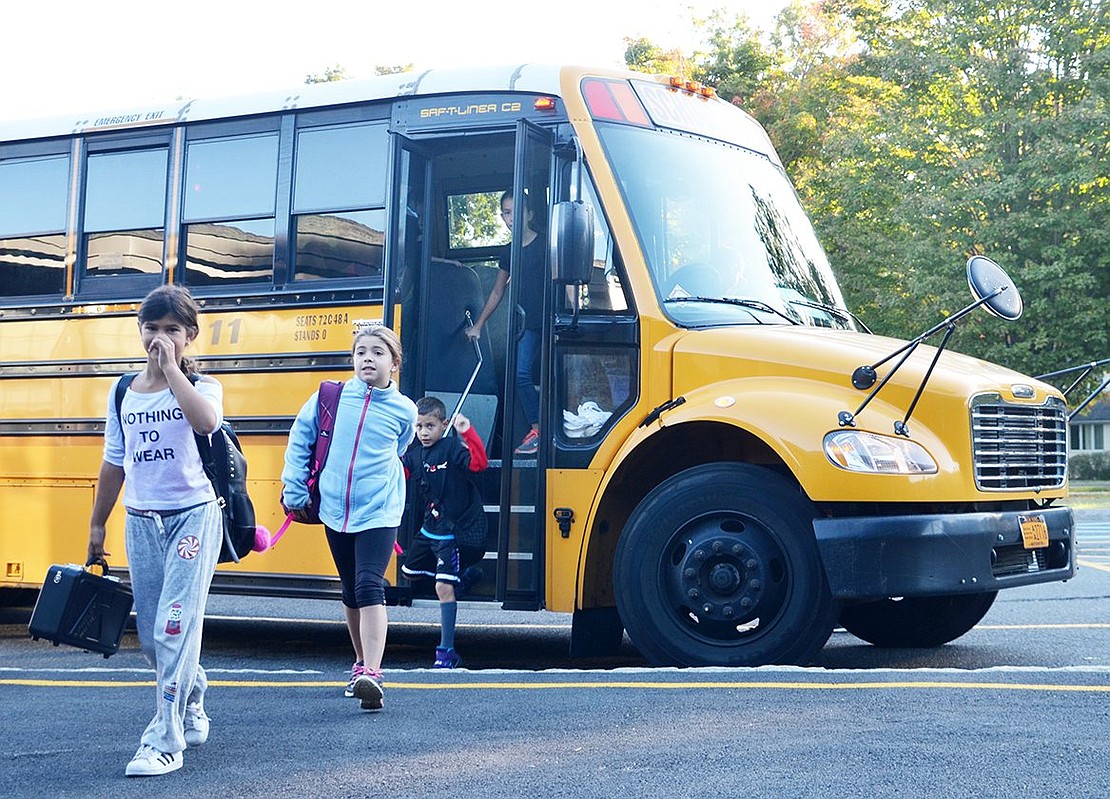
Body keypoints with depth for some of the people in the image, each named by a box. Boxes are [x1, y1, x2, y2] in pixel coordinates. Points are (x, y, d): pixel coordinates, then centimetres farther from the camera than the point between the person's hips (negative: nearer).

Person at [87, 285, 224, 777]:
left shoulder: (201, 386, -4)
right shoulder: (123, 392, 8)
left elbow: (206, 421, -30)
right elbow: (114, 463, 15)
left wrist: (172, 366, -23)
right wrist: (97, 525, 16)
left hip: (193, 516, -5)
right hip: (141, 522, 5)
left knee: (175, 628, -13)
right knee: (151, 636, 10)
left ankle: (166, 741, -8)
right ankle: (191, 706, 35)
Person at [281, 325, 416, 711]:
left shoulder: (404, 410, -3)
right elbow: (299, 439, 7)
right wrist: (294, 490, 5)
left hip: (378, 512, -3)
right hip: (335, 510, 3)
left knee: (369, 587, -18)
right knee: (350, 592, 16)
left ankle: (371, 674, -24)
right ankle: (361, 663, 32)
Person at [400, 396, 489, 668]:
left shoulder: (452, 448, -18)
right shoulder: (415, 452, 3)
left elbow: (479, 463, -33)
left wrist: (468, 433, -43)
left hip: (456, 531, -9)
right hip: (430, 528, 9)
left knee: (444, 587, -13)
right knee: (411, 570, 23)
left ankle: (446, 650, -6)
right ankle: (464, 574, 32)